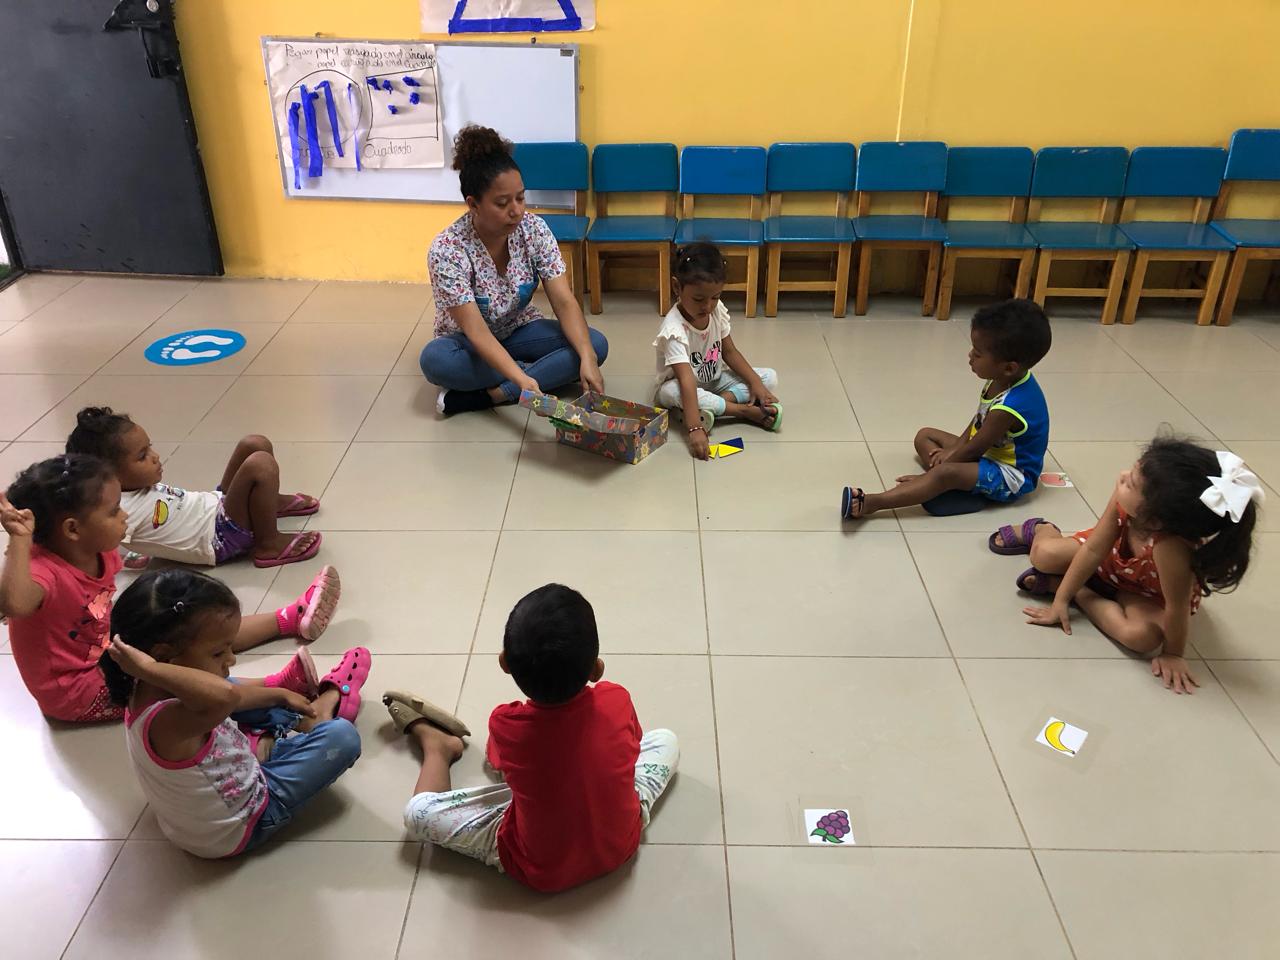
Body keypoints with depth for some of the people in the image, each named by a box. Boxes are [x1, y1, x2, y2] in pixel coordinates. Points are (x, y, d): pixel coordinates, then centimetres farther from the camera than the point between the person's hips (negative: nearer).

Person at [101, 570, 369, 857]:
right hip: (238, 830, -8)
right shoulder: (167, 721, -41)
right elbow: (223, 696, -65)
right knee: (342, 737, -9)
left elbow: (228, 693, 6)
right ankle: (328, 701, 21)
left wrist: (281, 695, 17)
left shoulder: (150, 691, -13)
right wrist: (148, 667, -53)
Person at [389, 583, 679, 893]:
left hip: (541, 872, -2)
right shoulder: (617, 699, -23)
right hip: (622, 845, 3)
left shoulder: (505, 724, -26)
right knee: (665, 740, 19)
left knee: (418, 813, 5)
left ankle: (436, 743, 33)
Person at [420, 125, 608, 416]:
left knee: (595, 344, -21)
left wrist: (586, 358, -38)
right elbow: (477, 332, -33)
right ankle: (537, 370, -19)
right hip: (470, 343, -3)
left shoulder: (534, 228, -17)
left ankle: (485, 394, -25)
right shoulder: (447, 250, -28)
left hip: (519, 330, 3)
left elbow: (564, 302, -20)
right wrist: (524, 380, -47)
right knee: (434, 359, -37)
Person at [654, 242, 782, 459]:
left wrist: (755, 383, -12)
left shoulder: (717, 311, -11)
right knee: (670, 392, -41)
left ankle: (718, 403, -27)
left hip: (715, 379, 6)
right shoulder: (674, 329, -31)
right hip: (685, 385, -6)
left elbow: (730, 352, 2)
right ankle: (745, 411, -29)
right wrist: (695, 429, -50)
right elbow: (686, 381, -41)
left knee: (770, 378, -8)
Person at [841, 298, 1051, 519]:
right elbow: (979, 419, 8)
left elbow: (973, 450, -23)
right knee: (925, 435, 9)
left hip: (1011, 476, -10)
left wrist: (943, 462, -12)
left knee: (945, 473, -35)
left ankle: (871, 503, -44)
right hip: (988, 451, 10)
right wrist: (953, 450, -1)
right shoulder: (1007, 379, -5)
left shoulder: (1009, 407, -32)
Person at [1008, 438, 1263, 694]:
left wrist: (1173, 654, -20)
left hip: (1153, 595, -3)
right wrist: (1061, 599, -18)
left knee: (1142, 637, -31)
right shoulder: (1124, 501, -37)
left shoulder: (1170, 546, -51)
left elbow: (1176, 607, -36)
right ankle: (1041, 530, 30)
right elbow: (1094, 550, -22)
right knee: (1043, 555, -8)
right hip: (1113, 559, 3)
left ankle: (1069, 588, -9)